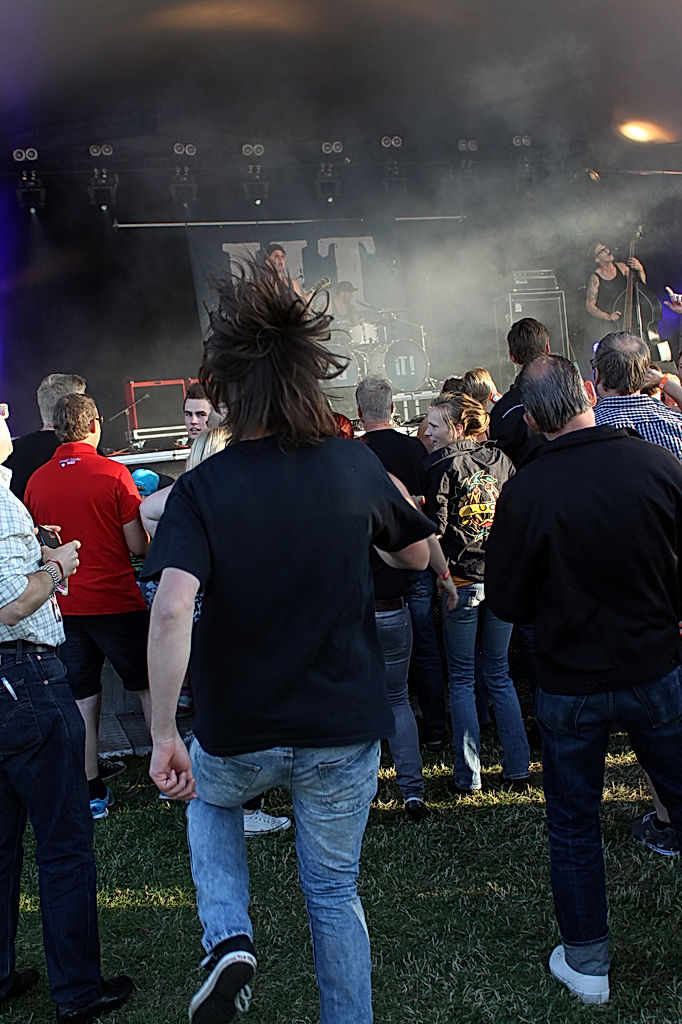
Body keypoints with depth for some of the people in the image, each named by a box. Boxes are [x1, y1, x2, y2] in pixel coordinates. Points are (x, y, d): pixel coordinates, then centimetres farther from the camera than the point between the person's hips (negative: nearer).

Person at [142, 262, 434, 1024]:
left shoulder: (202, 488, -14)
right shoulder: (355, 466, -8)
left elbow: (171, 612, -27)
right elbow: (417, 556, 8)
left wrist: (163, 737, -20)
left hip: (238, 734, -1)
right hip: (345, 730, 1)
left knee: (207, 798, 33)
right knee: (334, 890, 20)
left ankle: (227, 939, 16)